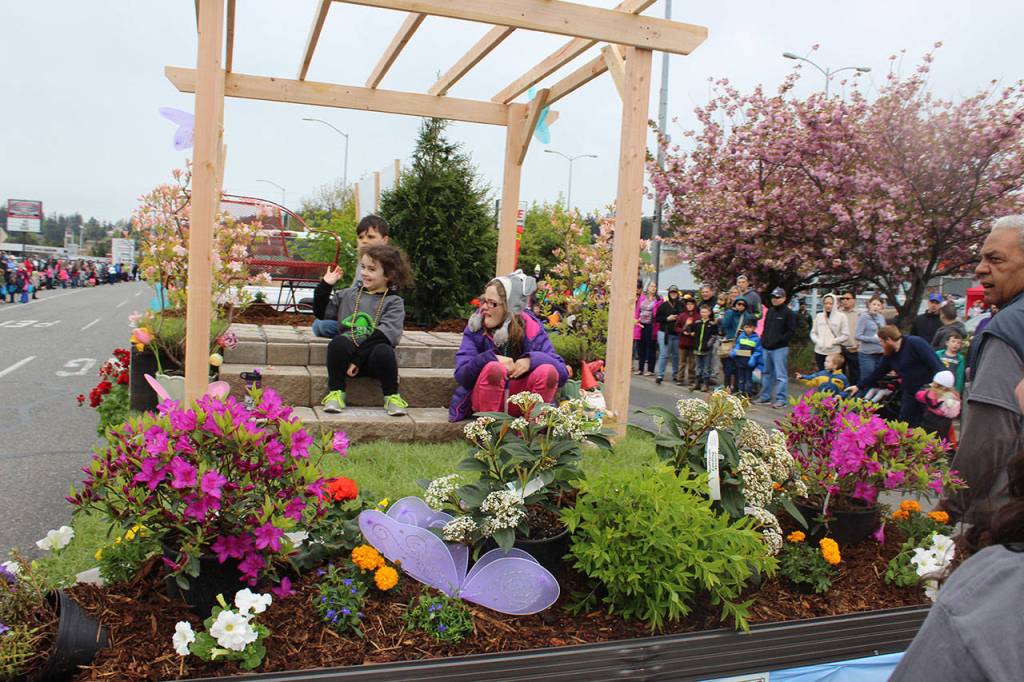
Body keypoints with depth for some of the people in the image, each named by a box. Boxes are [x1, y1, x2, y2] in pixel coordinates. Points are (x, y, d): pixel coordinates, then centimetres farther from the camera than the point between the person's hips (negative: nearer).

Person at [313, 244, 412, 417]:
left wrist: (358, 359, -18)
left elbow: (385, 334, -10)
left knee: (383, 351, -35)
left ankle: (392, 396, -11)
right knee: (338, 342, -30)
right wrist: (325, 285, 9)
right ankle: (335, 393, -15)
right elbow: (321, 312, 20)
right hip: (348, 354, 2)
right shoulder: (349, 295, 16)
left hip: (372, 358, -2)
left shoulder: (393, 302, 3)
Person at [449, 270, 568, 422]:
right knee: (494, 368, -32)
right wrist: (490, 358, -32)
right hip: (484, 401, -1)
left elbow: (562, 372, -13)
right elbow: (461, 375, -17)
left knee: (547, 371, -26)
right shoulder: (476, 328, -8)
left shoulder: (531, 328, -7)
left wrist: (531, 360, -30)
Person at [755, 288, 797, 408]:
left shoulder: (788, 313, -5)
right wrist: (763, 340, 9)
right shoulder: (770, 311, 17)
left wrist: (778, 340, -17)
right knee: (767, 373, 13)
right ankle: (765, 397, 22)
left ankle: (781, 399, -5)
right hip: (767, 348, 8)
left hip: (780, 348, -8)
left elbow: (791, 331, -10)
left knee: (781, 375, -7)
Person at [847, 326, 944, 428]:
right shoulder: (889, 355, 10)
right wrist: (859, 386, 19)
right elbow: (877, 373, 18)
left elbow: (934, 363, -19)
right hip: (910, 392, 8)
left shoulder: (915, 343, -14)